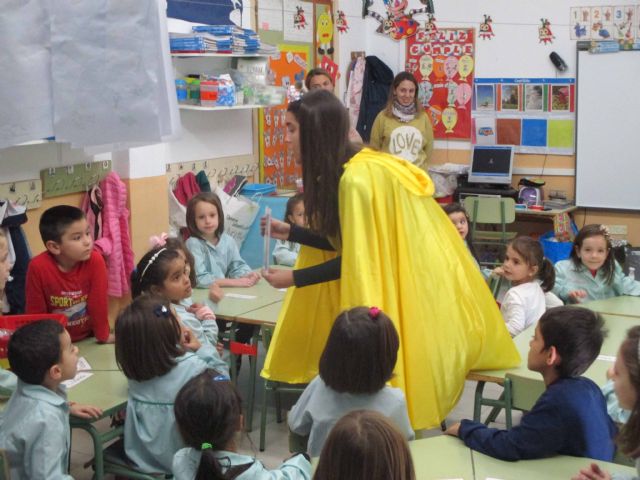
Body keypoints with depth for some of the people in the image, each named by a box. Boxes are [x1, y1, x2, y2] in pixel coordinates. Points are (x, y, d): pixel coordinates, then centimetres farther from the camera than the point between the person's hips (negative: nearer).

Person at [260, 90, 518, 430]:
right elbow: (344, 245, 7)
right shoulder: (343, 172, 6)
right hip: (398, 285, 9)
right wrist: (290, 232, 6)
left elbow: (356, 259, -19)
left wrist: (293, 278, -12)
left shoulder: (357, 179, -25)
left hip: (415, 291, -9)